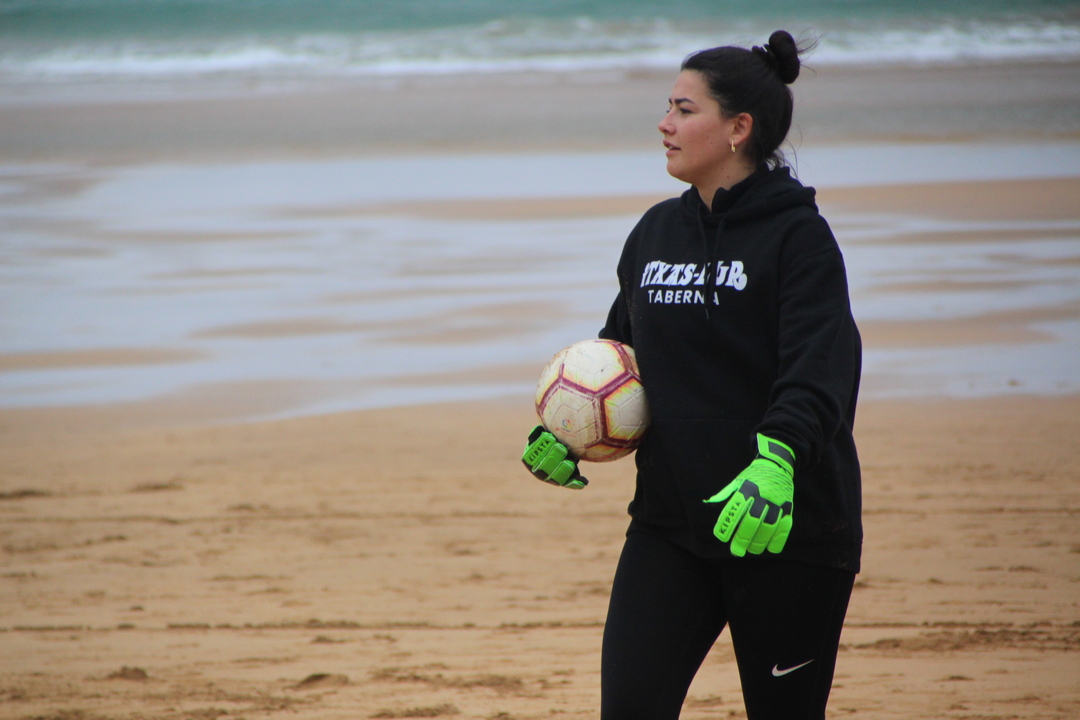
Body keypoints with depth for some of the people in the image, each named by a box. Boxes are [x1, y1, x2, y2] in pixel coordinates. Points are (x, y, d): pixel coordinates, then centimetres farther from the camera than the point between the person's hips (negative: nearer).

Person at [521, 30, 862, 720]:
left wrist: (774, 462, -39)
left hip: (787, 531, -5)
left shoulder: (797, 235, -8)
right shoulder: (655, 234, 13)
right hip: (670, 526, 6)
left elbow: (818, 371, -21)